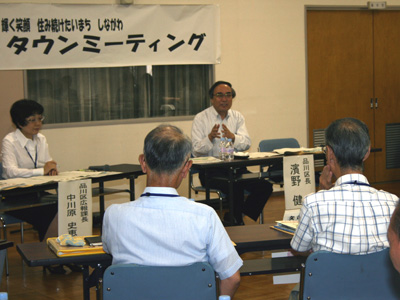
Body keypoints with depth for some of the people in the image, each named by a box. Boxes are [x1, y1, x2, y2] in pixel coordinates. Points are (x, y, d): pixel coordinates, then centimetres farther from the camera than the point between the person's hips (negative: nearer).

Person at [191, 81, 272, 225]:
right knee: (236, 187, -33)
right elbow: (196, 150, -8)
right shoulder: (201, 119, 1)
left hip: (235, 167, 5)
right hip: (210, 169, -5)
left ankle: (240, 217, -1)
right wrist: (210, 137, -26)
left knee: (265, 187, -17)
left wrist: (232, 137, -22)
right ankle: (235, 224, -12)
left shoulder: (237, 117, 14)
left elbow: (246, 143, -1)